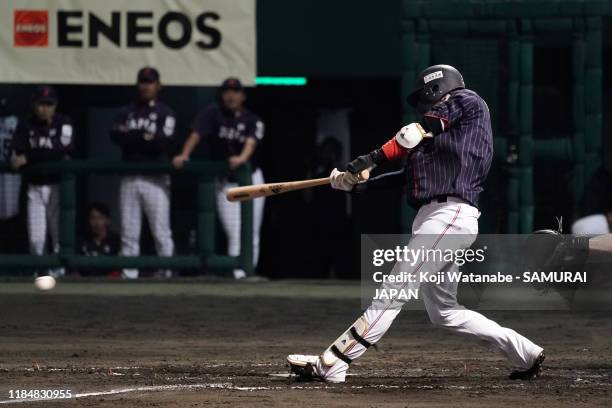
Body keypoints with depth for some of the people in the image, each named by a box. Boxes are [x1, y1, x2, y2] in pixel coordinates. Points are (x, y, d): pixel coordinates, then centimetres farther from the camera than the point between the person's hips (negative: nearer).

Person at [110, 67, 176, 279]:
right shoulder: (126, 112, 14)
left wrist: (132, 136, -11)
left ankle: (167, 272, -3)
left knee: (161, 230, -6)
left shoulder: (165, 113, 4)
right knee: (128, 231, 3)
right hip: (129, 178, 4)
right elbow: (116, 136, -3)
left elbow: (164, 142, -11)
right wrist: (146, 137, -15)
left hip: (156, 179, -3)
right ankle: (128, 275, 6)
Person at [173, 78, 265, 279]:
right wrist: (184, 155, -33)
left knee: (251, 234, 2)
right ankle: (237, 274, -18)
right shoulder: (214, 113, -3)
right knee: (234, 234, -12)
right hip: (225, 183, -1)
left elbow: (251, 142, -21)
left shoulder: (253, 120, -3)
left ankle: (248, 272, 10)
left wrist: (242, 158, -43)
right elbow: (196, 134, -15)